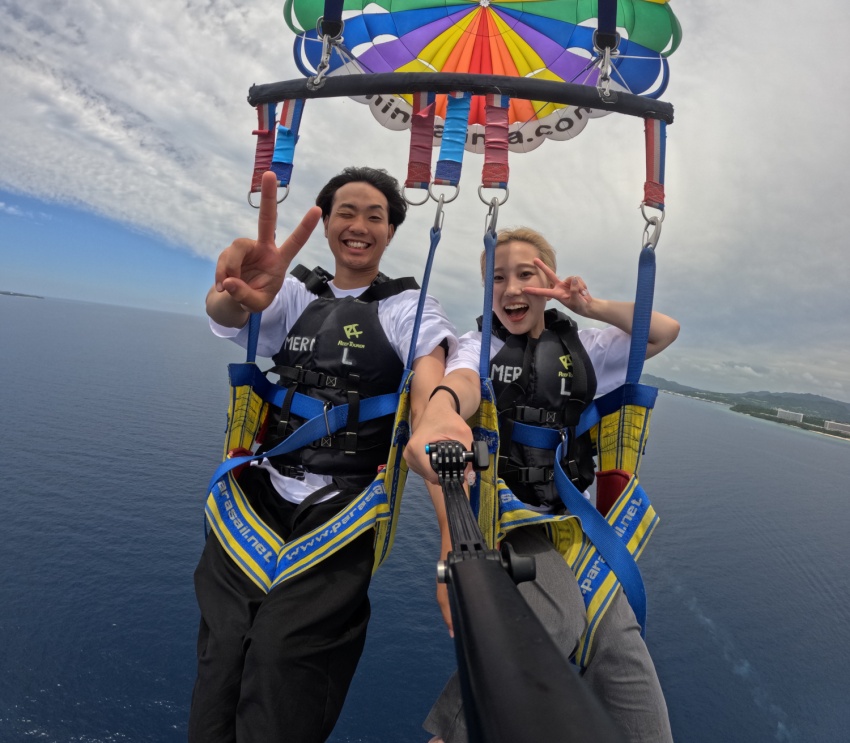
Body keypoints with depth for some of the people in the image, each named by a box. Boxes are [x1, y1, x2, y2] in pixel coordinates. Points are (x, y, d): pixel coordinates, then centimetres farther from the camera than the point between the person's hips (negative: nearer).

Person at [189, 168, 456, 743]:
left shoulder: (408, 308, 2)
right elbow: (225, 314, -10)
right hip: (261, 494, 3)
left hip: (343, 507, -2)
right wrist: (236, 298, -36)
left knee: (283, 658, -9)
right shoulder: (294, 293, 10)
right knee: (223, 652, 0)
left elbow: (431, 393, -15)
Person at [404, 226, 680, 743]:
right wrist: (439, 412, -49)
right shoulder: (481, 345, 0)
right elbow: (463, 380, -24)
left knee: (622, 647, -8)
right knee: (559, 615, -28)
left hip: (573, 518, 4)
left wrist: (592, 306, -9)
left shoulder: (582, 348, 11)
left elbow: (666, 330, 7)